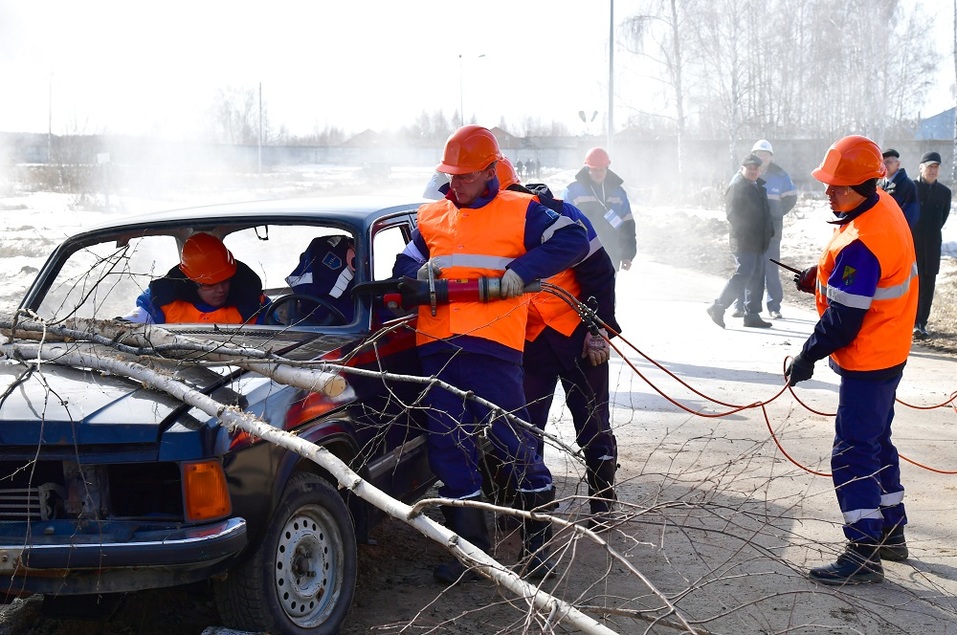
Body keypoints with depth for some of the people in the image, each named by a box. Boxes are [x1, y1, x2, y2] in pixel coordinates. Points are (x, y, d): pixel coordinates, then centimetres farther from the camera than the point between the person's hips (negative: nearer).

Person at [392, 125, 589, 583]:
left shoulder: (519, 211, 4)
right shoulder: (430, 217, 19)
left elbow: (573, 241, -4)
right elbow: (404, 265, 24)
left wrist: (522, 271, -15)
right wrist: (419, 272, 0)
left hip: (492, 344, -5)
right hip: (436, 347, 5)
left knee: (512, 442, -3)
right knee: (448, 448, 7)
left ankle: (539, 541, 13)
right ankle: (470, 547, 19)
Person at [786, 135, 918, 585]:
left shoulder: (860, 244, -29)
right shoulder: (884, 207, 2)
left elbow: (842, 319, -25)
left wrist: (807, 357, -12)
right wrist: (821, 275, 3)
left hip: (867, 362, -11)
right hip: (888, 352, 11)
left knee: (853, 454, -5)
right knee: (876, 442, 21)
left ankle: (864, 554, -1)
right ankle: (890, 532, 34)